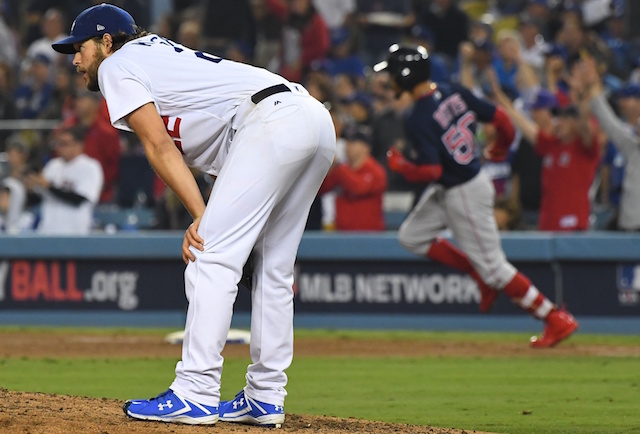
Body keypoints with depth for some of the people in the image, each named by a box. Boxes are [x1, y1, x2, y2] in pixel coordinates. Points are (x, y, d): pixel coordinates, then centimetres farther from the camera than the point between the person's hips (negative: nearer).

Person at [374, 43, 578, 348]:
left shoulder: (418, 120, -26)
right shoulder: (455, 93, -3)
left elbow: (431, 170, -30)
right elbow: (500, 119, 1)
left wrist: (398, 166, -11)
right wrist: (501, 148, 22)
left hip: (465, 196, -9)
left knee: (492, 266, 1)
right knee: (411, 236, 16)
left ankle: (557, 320, 7)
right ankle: (481, 275, 21)